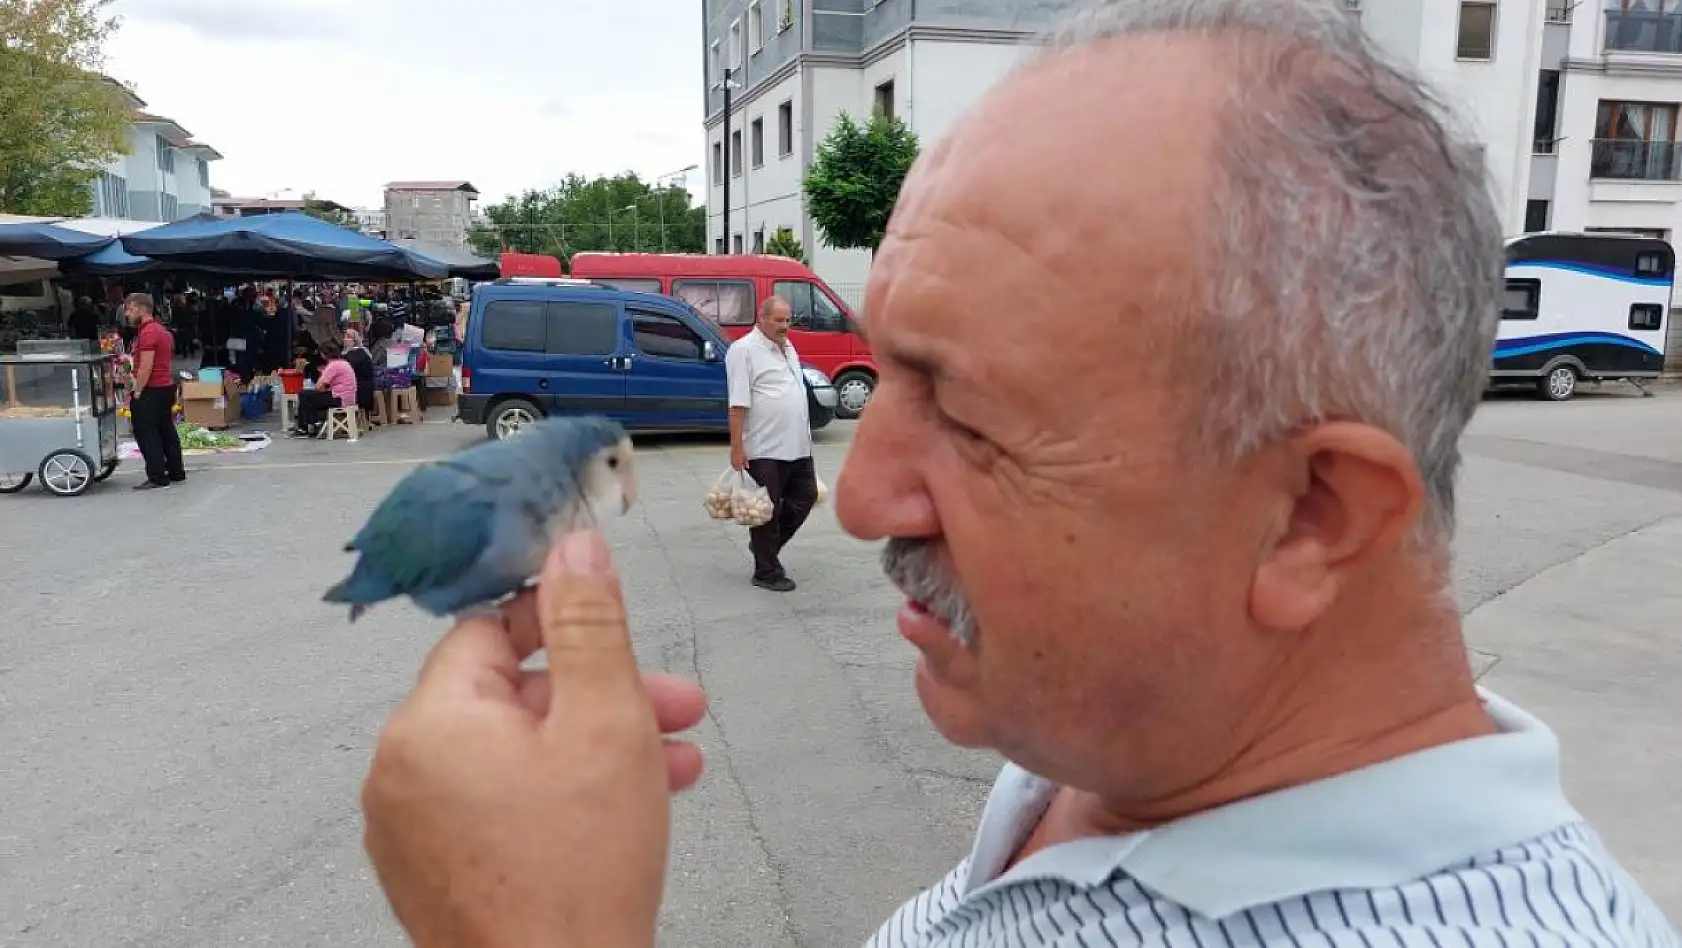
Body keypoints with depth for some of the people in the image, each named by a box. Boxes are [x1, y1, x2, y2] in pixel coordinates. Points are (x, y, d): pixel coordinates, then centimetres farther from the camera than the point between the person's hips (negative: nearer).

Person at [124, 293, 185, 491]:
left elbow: (146, 367, -21)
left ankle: (157, 478, -4)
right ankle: (176, 472, 20)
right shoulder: (161, 330, 16)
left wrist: (137, 393, -16)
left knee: (147, 435, -5)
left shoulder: (147, 332, -17)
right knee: (166, 431, 15)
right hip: (167, 387, 10)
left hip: (151, 391, -10)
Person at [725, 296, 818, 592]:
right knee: (768, 509, 0)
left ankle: (767, 545, 30)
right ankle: (767, 572, 11)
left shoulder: (788, 348, 16)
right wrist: (736, 447, -19)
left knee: (805, 497, 13)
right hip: (765, 450, -8)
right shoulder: (744, 350, -11)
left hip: (797, 446, 8)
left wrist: (805, 436, 23)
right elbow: (738, 404, -16)